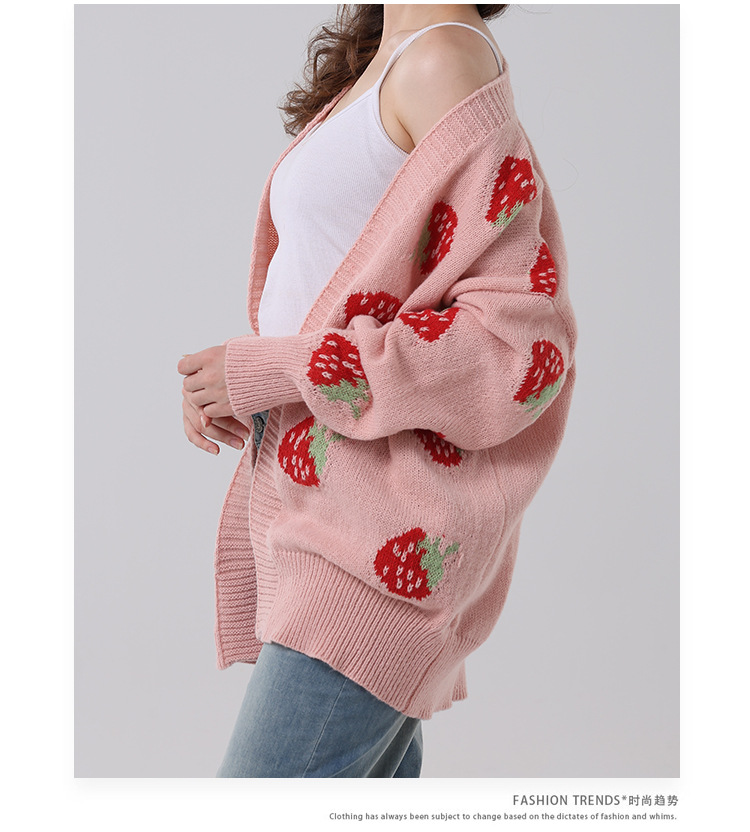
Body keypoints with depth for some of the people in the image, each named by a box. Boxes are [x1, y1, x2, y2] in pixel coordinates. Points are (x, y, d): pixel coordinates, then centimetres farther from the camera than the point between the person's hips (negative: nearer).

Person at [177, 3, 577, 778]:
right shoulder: (370, 74, 18)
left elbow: (522, 341, -17)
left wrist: (270, 369, -15)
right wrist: (221, 378, 5)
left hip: (382, 526, -9)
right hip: (308, 503, 9)